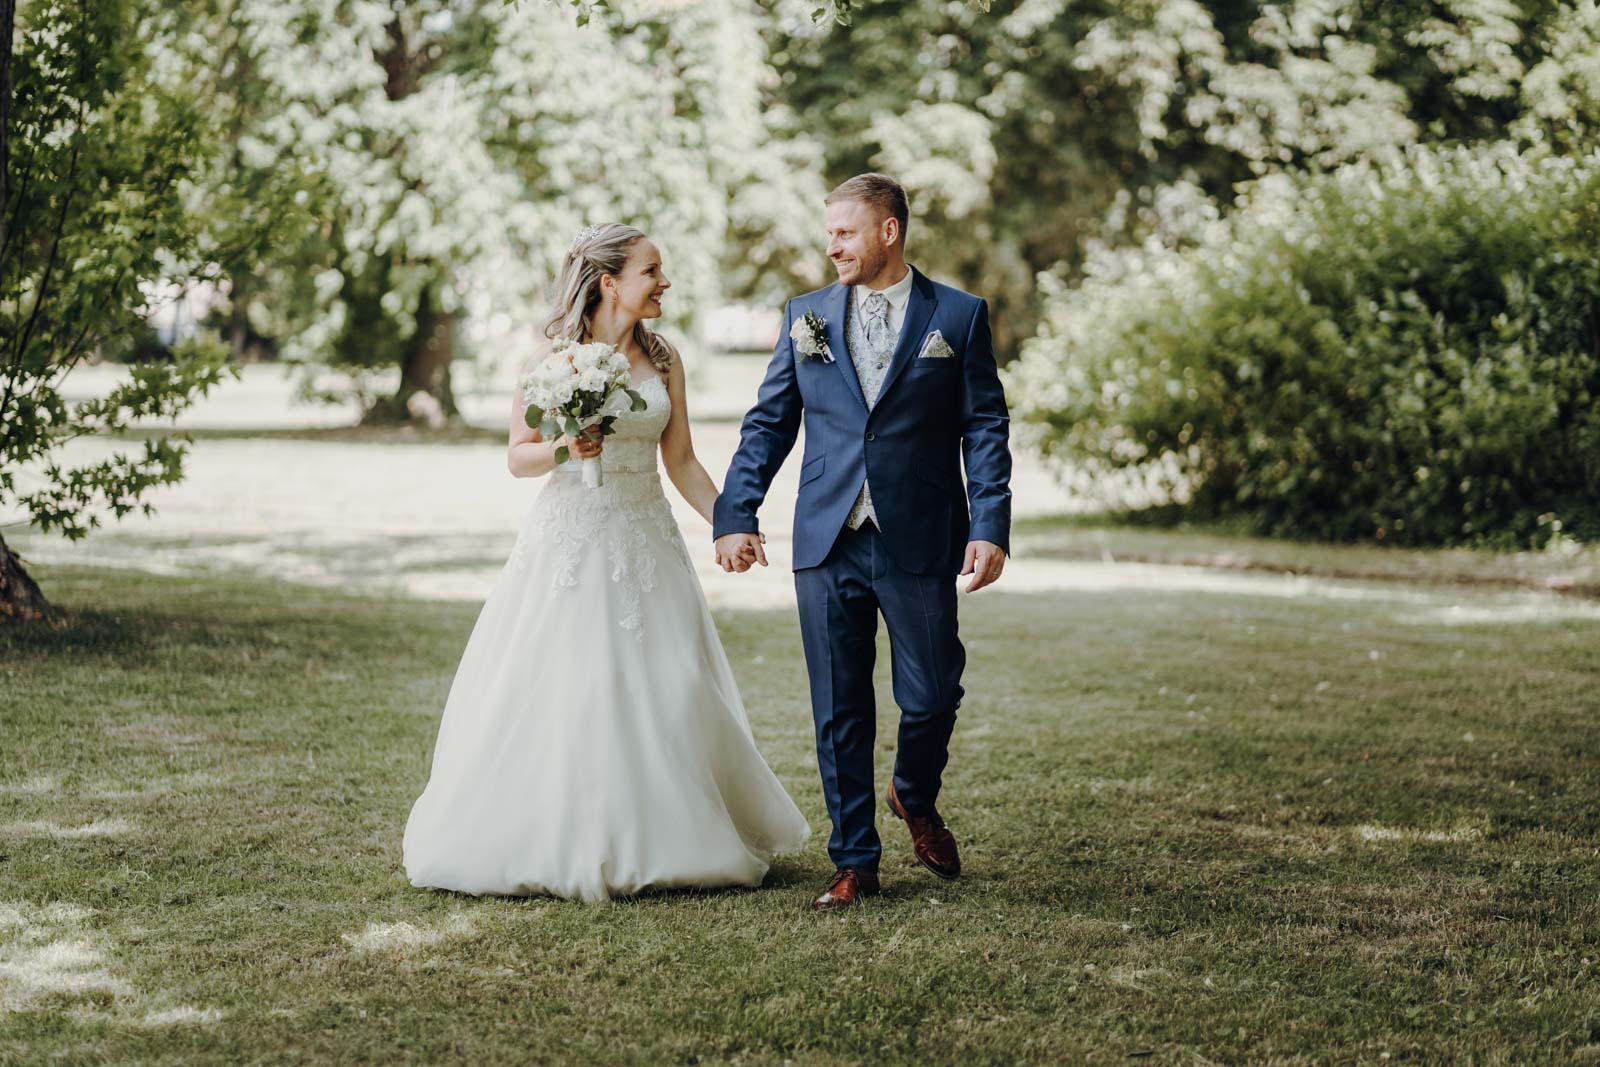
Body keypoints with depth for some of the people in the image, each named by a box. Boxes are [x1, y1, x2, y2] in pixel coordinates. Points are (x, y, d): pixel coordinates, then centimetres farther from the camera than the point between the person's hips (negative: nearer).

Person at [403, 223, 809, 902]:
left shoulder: (662, 360, 8)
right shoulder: (556, 356, -4)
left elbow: (681, 463, 10)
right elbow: (518, 457, -1)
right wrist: (564, 449, -21)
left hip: (646, 541, 4)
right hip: (570, 541, -4)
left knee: (665, 690, 1)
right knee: (558, 693, -3)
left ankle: (662, 839, 14)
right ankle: (554, 844, 8)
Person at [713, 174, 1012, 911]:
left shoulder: (958, 316, 3)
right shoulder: (806, 317, 10)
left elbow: (985, 429, 1)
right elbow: (767, 424, 11)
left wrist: (990, 528, -9)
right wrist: (735, 514, 1)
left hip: (920, 545, -2)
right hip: (828, 544, 2)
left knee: (931, 698, -1)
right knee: (839, 710, 5)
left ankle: (916, 799, 31)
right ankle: (855, 862, 15)